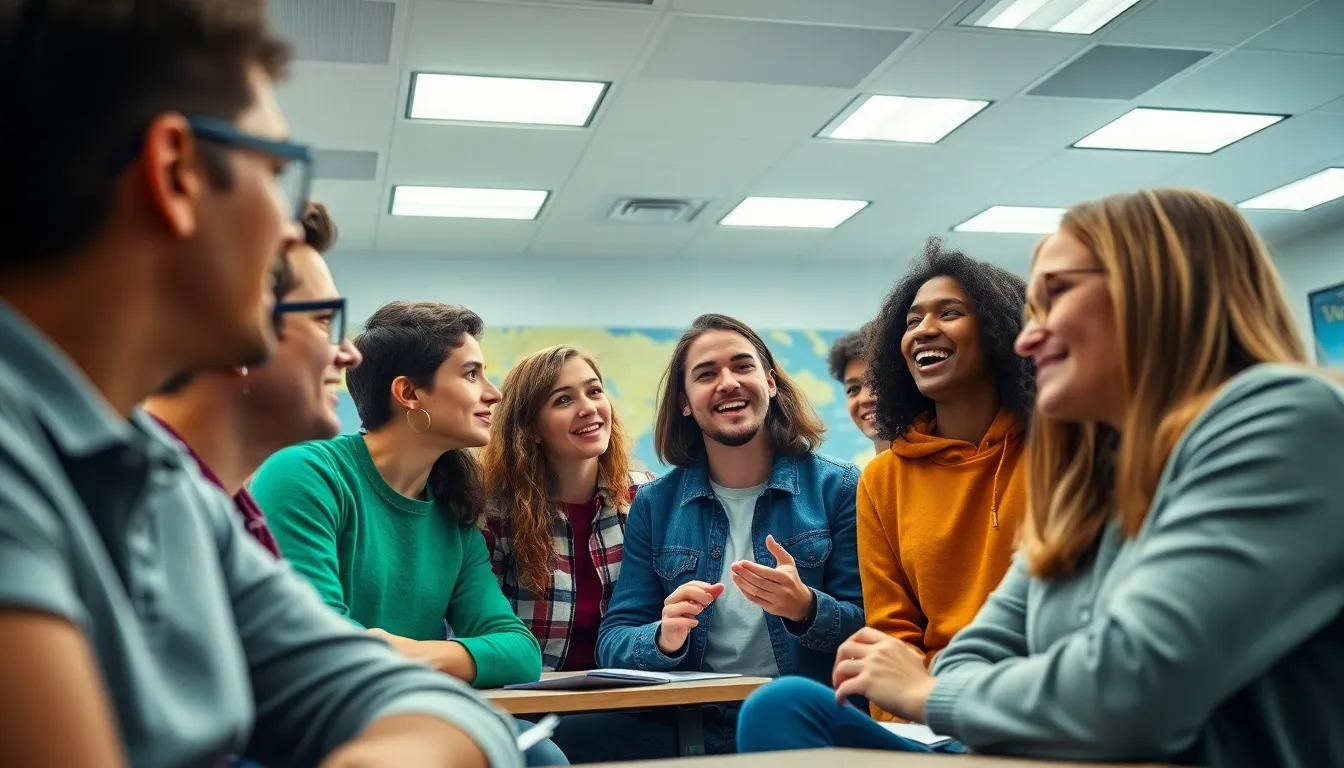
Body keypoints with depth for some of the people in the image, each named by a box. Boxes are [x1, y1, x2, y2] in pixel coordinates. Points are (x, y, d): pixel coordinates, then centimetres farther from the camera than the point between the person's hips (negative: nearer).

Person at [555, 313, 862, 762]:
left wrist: (806, 608, -21)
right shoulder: (655, 505, 9)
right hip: (691, 728, 2)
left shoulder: (838, 489, 2)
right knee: (569, 739, -23)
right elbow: (612, 643, 6)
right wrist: (664, 639, -16)